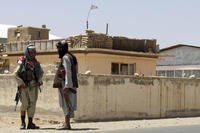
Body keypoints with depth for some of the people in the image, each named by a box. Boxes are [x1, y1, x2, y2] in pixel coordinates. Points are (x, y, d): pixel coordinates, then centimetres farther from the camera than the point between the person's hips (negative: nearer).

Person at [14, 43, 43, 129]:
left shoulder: (36, 63, 7)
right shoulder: (22, 62, -7)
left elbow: (41, 72, 23)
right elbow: (16, 74, -6)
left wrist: (39, 81, 8)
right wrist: (21, 83, -15)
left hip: (34, 87, 4)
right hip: (24, 87, -4)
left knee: (32, 104, 4)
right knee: (24, 104, -1)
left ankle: (30, 123, 9)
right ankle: (23, 123, 14)